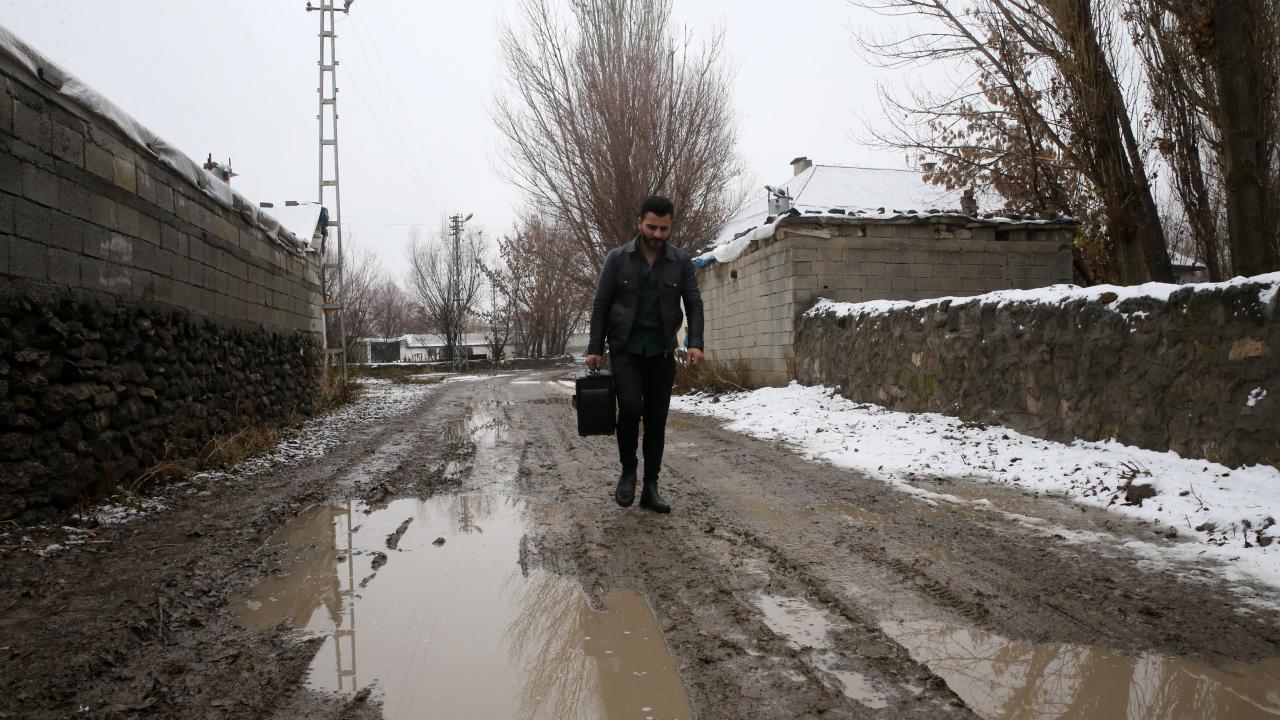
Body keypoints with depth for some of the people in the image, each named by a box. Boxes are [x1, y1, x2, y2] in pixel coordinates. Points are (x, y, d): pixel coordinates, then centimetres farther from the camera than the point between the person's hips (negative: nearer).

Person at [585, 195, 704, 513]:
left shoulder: (680, 261, 2)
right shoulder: (617, 258, -2)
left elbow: (694, 304, 1)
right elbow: (601, 305, 1)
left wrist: (695, 342, -14)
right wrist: (595, 348, -3)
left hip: (661, 353, 2)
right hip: (625, 350, -2)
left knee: (657, 420, 3)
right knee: (631, 408, -19)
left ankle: (650, 487, 13)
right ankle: (628, 471, 5)